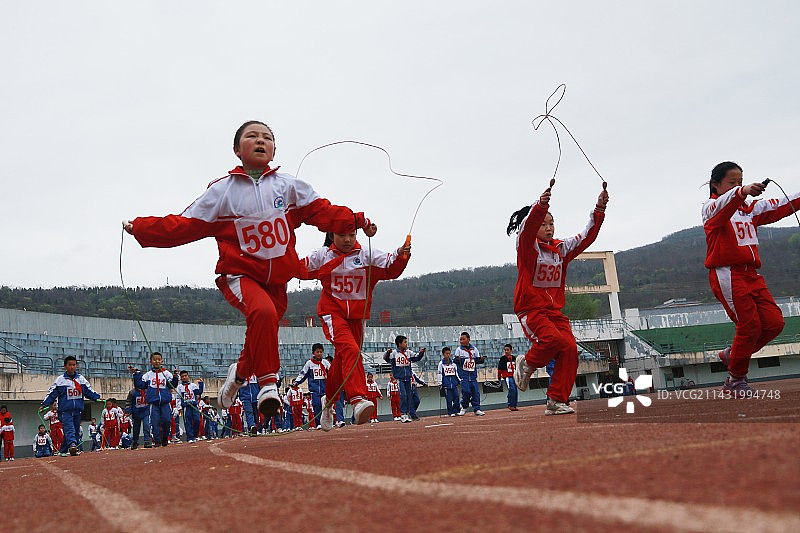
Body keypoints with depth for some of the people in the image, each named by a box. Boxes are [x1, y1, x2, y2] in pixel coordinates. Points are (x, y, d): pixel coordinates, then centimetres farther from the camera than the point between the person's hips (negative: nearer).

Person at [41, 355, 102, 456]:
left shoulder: (81, 379, 10)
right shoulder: (60, 380, 2)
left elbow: (89, 392, 14)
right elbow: (51, 394, 2)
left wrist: (97, 398, 1)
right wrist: (44, 404, -8)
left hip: (77, 410, 4)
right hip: (65, 411, -4)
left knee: (76, 431, 6)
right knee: (69, 428, -21)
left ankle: (63, 451, 15)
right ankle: (72, 444, -37)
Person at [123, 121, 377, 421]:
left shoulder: (288, 186, 6)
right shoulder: (222, 190, 2)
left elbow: (321, 211, -2)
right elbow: (185, 225, 0)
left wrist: (356, 221, -17)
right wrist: (141, 228, -8)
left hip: (277, 279, 4)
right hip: (240, 275, -3)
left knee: (262, 334, 11)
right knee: (263, 312, -32)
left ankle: (240, 372, 44)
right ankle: (267, 382, -20)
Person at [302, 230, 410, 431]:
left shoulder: (367, 255, 1)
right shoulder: (322, 256, 1)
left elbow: (390, 268, -7)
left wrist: (400, 256, -25)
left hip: (357, 316, 3)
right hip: (332, 312, -3)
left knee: (342, 360, 13)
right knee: (350, 349, -27)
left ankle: (329, 402, 35)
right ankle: (358, 399, -39)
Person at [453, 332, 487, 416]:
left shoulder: (474, 349, 9)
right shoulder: (459, 349, 1)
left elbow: (477, 360, 11)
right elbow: (455, 360, -5)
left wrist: (481, 359, -9)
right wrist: (458, 359, -26)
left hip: (473, 373, 3)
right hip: (464, 374, -3)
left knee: (476, 391, -1)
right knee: (466, 391, -10)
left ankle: (476, 409, 6)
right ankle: (464, 407, 10)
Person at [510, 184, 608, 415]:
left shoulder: (561, 248, 13)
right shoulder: (527, 246, -4)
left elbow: (587, 236, 7)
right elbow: (527, 226, -26)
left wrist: (599, 209, -7)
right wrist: (541, 205, -45)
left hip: (555, 310, 6)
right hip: (530, 309, -6)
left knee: (570, 349, -12)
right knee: (554, 339, -30)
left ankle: (556, 402, -4)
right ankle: (527, 363, 1)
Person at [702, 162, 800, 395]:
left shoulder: (751, 208, 20)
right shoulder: (711, 208, -3)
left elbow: (779, 207, 11)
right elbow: (724, 205, -26)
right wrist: (742, 192, -47)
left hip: (752, 275, 7)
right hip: (727, 275, -7)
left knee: (774, 322, -1)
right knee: (750, 325, -9)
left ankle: (732, 354, 19)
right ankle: (735, 381, 7)